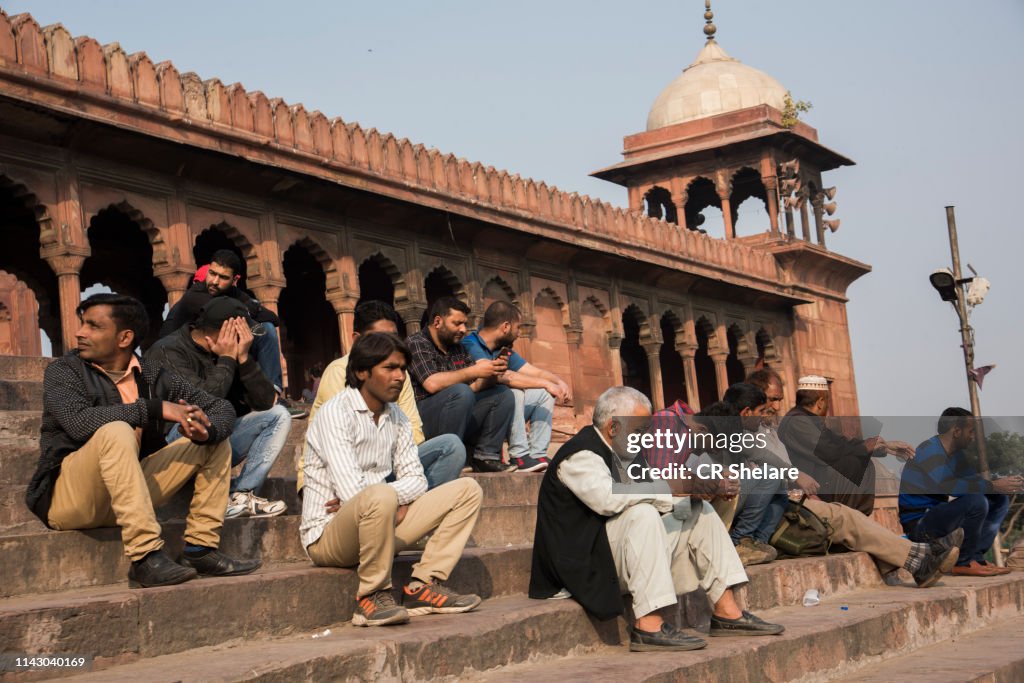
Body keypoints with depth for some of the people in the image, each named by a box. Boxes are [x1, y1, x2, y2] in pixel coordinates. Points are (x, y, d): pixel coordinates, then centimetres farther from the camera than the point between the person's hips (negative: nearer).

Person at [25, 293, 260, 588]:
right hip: (68, 496, -5)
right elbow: (78, 422, -25)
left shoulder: (151, 377, 8)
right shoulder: (63, 372, -3)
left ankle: (200, 549, -6)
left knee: (216, 443, 2)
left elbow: (221, 408, 7)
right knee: (116, 431, -34)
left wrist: (206, 431, -18)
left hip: (130, 492, 5)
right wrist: (156, 409, -26)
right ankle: (145, 558, -36)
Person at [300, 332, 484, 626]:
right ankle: (372, 596, -20)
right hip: (328, 533, -8)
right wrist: (390, 503, -6)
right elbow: (350, 490, -22)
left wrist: (393, 499, -12)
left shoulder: (396, 417, 12)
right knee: (380, 498, -41)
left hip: (375, 526, 8)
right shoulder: (335, 413, -13)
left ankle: (422, 586, -9)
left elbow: (416, 479, 8)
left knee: (467, 489, 0)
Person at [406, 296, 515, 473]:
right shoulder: (416, 344, -7)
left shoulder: (458, 348, 16)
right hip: (423, 417, -8)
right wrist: (475, 371, -19)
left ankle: (486, 456, -8)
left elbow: (476, 386, 12)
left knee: (503, 394, 0)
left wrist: (493, 373, -9)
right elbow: (432, 384, -22)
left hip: (457, 419, 8)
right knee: (460, 392, -32)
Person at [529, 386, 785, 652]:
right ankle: (649, 625, -36)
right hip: (587, 564, -10)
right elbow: (608, 498, -33)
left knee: (700, 513, 6)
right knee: (642, 514, -33)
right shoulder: (579, 455, -14)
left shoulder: (627, 452, 15)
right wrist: (674, 487, -27)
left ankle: (726, 611, 0)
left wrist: (694, 489, -6)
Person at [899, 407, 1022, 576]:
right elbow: (948, 486, -33)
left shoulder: (956, 454, 13)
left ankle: (975, 556, -2)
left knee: (999, 500, 6)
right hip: (917, 524, -10)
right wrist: (993, 486, -29)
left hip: (936, 515, 10)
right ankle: (963, 562, -14)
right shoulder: (930, 450, -18)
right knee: (976, 501, -30)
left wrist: (1004, 484, -6)